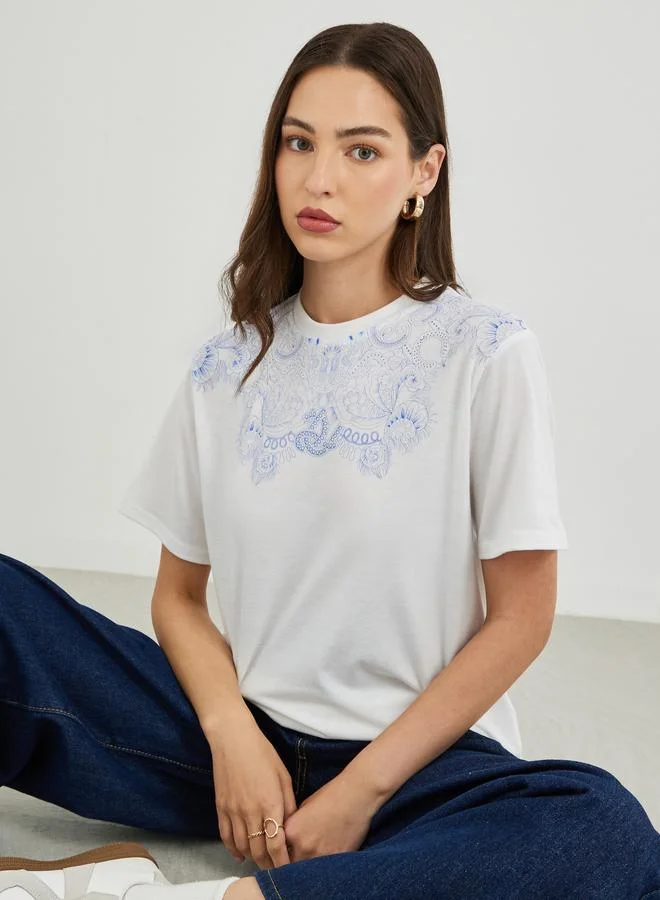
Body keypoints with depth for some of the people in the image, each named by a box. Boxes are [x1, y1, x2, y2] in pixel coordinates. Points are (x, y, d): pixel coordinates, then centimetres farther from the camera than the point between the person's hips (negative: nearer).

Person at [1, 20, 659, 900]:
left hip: (414, 754, -2)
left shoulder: (488, 355, -7)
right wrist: (231, 733, -10)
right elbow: (179, 595, 9)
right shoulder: (226, 367, 5)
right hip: (237, 738, 3)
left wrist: (361, 790, -11)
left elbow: (520, 617, -6)